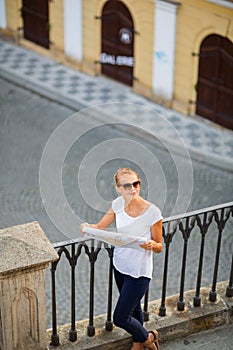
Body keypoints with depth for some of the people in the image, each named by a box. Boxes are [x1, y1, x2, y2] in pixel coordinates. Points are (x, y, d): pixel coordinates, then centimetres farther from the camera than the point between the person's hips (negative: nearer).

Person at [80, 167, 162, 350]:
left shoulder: (152, 212, -23)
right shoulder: (118, 204, -9)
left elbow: (159, 247, -12)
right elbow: (100, 227, 2)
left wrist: (151, 244, -35)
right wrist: (87, 227, -20)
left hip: (139, 272, -5)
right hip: (120, 266, 5)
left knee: (120, 318, 0)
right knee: (133, 308, 25)